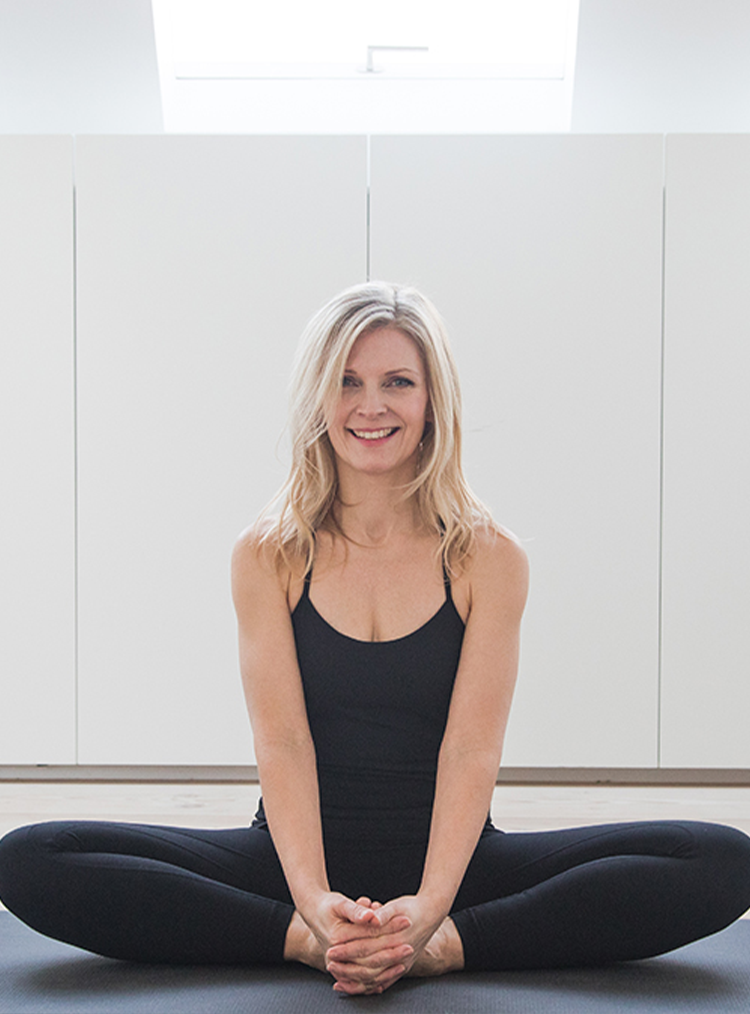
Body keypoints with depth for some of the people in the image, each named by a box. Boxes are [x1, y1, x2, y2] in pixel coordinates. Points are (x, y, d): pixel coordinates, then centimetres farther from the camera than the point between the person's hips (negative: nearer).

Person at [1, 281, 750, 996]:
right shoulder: (267, 558, 2)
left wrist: (429, 909, -26)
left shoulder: (489, 560, 0)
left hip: (449, 860, 0)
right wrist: (315, 903, -26)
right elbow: (281, 742, -8)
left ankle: (440, 946, -26)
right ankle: (310, 941, -24)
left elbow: (472, 749, -9)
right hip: (297, 859, 0)